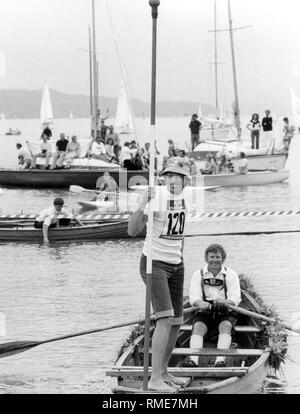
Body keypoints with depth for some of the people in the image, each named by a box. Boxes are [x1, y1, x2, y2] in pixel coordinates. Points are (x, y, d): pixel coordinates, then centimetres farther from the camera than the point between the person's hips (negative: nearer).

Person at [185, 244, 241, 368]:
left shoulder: (231, 275, 3)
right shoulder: (198, 275, 7)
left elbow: (235, 299, -10)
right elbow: (193, 296, -7)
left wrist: (224, 302, -34)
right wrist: (200, 303, -32)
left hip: (225, 313, -1)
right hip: (205, 312, 1)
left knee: (225, 326, -31)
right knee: (197, 327, -27)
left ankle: (220, 360, -46)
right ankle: (193, 359, -44)